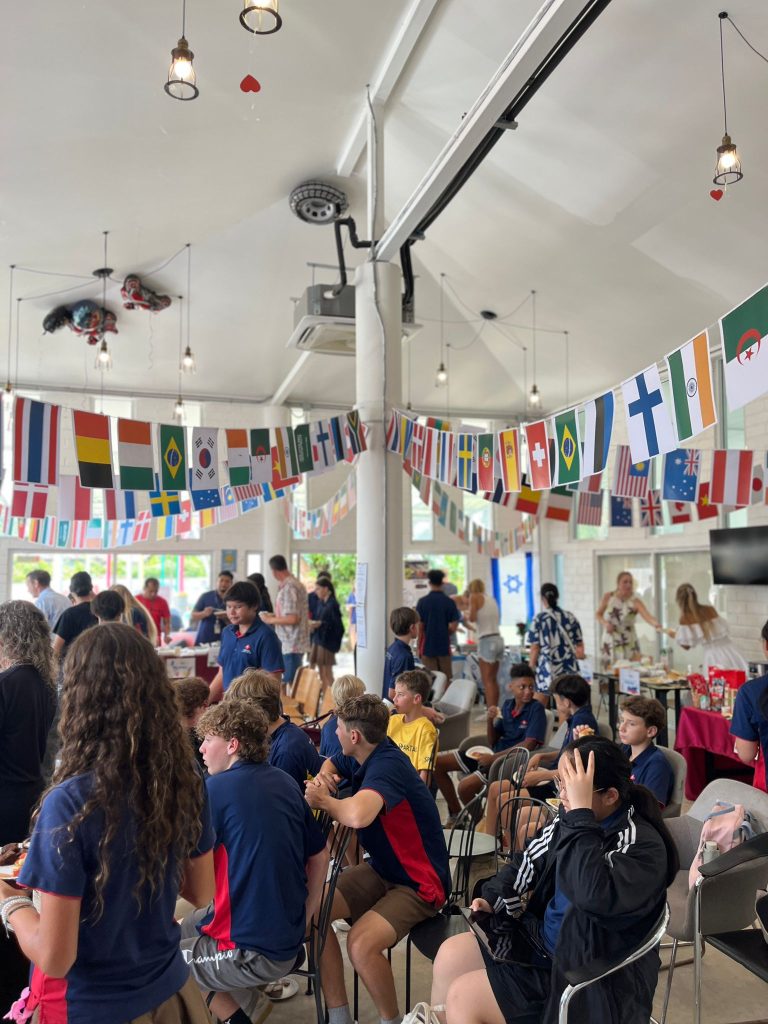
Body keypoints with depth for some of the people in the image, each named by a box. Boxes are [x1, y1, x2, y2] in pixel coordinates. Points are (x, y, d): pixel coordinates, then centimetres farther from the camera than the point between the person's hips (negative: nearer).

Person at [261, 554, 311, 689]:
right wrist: (275, 615, 17)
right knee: (294, 681, 15)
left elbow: (292, 618, -23)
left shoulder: (288, 588, -18)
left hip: (291, 644, -10)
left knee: (289, 683, -4)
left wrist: (270, 620, -11)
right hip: (296, 643, 10)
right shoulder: (296, 583, 12)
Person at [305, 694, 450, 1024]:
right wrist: (323, 778, -5)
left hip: (418, 883, -9)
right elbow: (330, 764, 21)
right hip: (381, 869, 9)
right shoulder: (362, 755, -3)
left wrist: (323, 800, -26)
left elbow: (358, 815, -48)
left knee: (361, 942, -29)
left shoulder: (386, 765, -28)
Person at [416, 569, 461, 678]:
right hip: (444, 646, 1)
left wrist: (419, 646, 4)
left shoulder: (422, 602, -6)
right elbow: (453, 626, -6)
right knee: (446, 679, 10)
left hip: (428, 646, -1)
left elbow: (419, 625, -6)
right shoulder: (449, 602, -4)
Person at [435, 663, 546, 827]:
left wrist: (494, 758, -18)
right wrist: (490, 721, -10)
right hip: (494, 754, 8)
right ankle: (456, 815, 16)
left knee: (466, 786, -28)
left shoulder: (536, 709, -11)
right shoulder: (507, 705, 8)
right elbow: (493, 742, 10)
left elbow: (529, 744, -21)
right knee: (438, 762, 2)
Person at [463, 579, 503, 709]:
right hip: (498, 639, 7)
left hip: (486, 641, -7)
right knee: (493, 679, 15)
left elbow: (472, 618, -14)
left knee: (487, 680, -6)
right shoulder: (491, 599, 17)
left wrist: (466, 615, 8)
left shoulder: (474, 597, -2)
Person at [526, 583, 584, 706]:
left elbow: (534, 649, -6)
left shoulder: (538, 620, -5)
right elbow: (580, 646, 10)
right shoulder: (570, 618, 5)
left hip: (547, 670, -3)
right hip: (568, 669, 3)